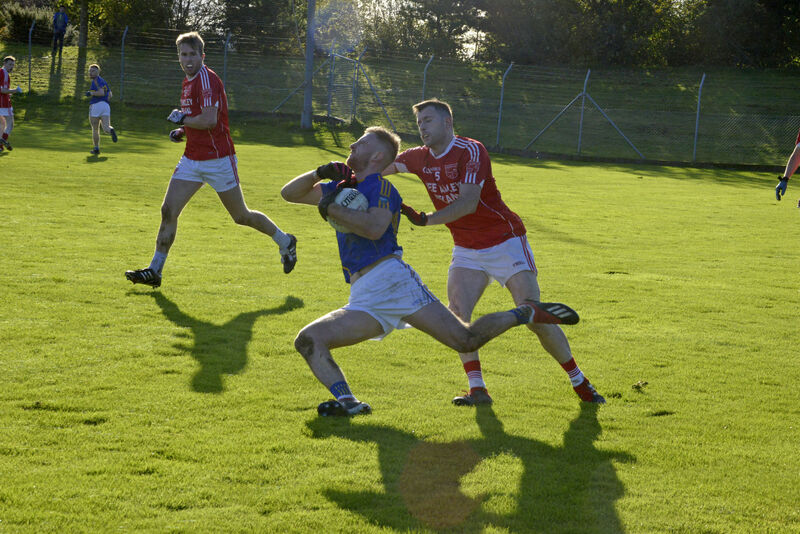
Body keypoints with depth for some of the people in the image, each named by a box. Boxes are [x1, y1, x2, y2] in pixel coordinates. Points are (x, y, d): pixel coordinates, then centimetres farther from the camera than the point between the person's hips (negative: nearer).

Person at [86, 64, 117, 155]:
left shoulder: (96, 80, -4)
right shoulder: (103, 81, 21)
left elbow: (101, 92, -17)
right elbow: (110, 95, 29)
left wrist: (91, 93, -6)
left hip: (96, 106, -6)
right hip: (106, 106, 6)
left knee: (95, 129, 10)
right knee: (106, 128, -9)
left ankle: (96, 148, 12)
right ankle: (111, 130, -43)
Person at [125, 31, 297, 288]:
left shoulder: (207, 79, -16)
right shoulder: (188, 82, 13)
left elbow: (209, 120, -26)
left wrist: (182, 119, -11)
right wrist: (183, 131, 9)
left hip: (218, 159, -8)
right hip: (192, 159, 8)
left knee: (241, 216, 4)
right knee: (168, 210, -3)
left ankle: (285, 242, 26)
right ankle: (155, 271, 1)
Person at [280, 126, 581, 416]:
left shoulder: (378, 185, 1)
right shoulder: (343, 187, 25)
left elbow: (375, 227, -19)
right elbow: (289, 193, 28)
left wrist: (330, 208, -12)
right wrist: (320, 173, 11)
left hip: (389, 278, -8)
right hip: (363, 300, 8)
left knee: (465, 340, -15)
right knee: (308, 340, -10)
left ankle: (527, 313, 6)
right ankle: (347, 402, -24)